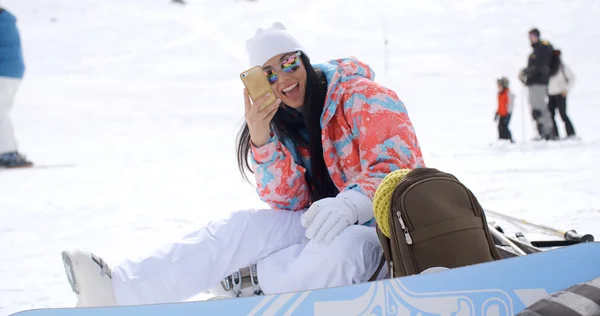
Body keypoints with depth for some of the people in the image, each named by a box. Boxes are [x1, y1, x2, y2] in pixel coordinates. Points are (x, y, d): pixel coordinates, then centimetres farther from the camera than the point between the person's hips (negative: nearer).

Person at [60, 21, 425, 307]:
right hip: (327, 223, 6)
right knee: (244, 226, -13)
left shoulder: (361, 97, -10)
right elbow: (290, 201, -2)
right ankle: (119, 289, -22)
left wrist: (350, 203, -38)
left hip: (383, 227, -6)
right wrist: (260, 140, -17)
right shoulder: (286, 125, 9)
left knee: (330, 250, -40)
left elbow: (395, 167, -19)